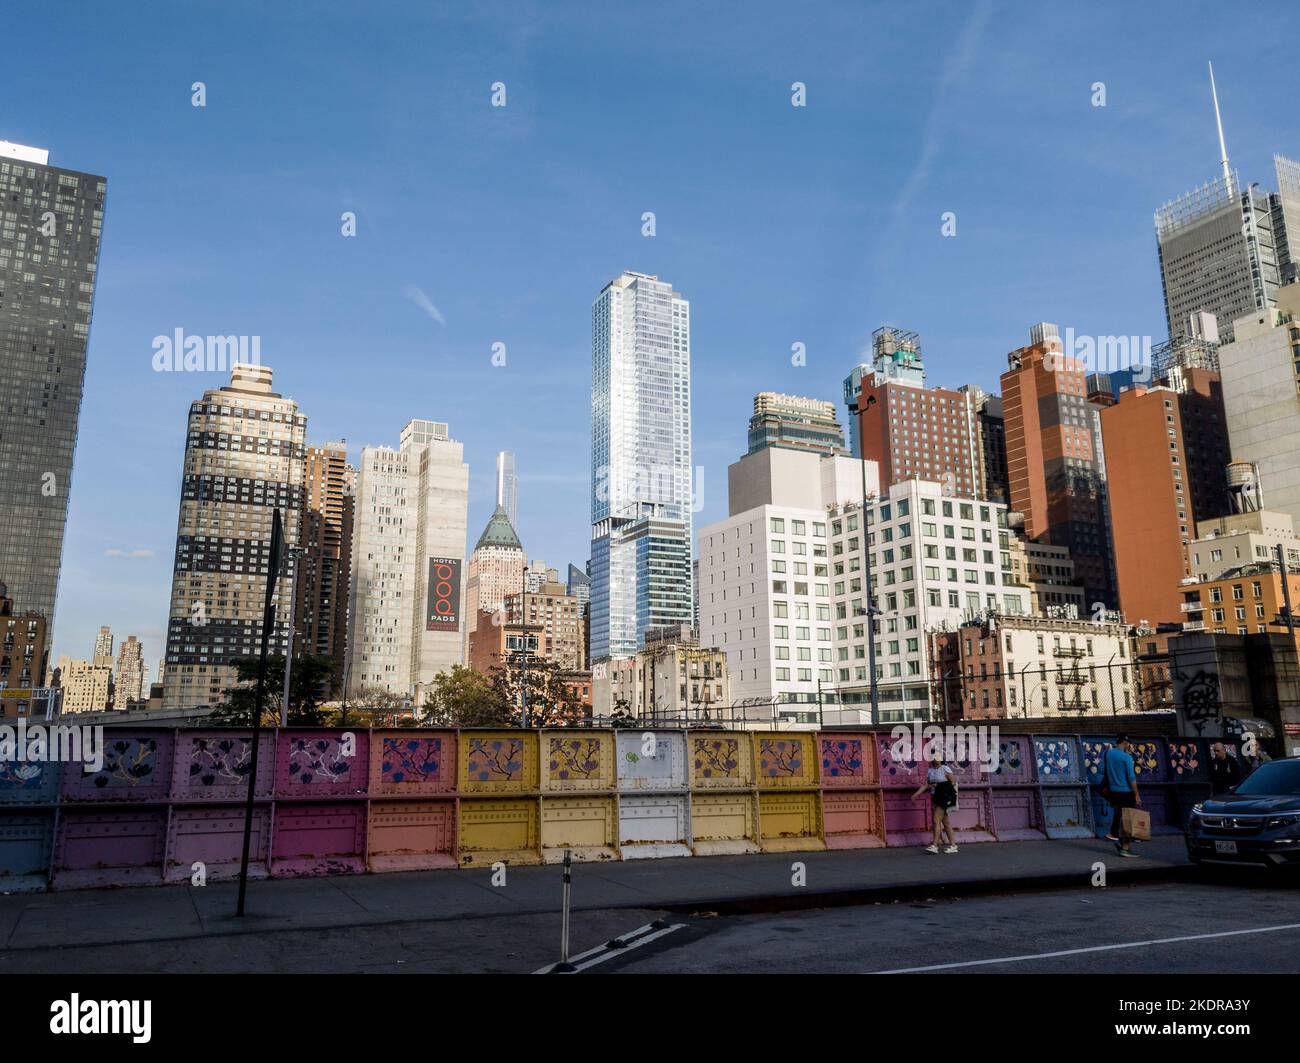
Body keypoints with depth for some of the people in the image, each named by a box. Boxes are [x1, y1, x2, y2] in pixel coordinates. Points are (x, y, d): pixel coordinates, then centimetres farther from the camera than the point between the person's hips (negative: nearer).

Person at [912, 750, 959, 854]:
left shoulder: (945, 769, -6)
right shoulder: (930, 770, 11)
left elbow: (953, 782, -7)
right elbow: (926, 785, 10)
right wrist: (916, 794, 2)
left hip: (943, 798, -6)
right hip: (934, 798, 6)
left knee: (936, 821, -10)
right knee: (945, 822, 10)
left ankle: (934, 845, -8)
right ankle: (953, 845, 15)